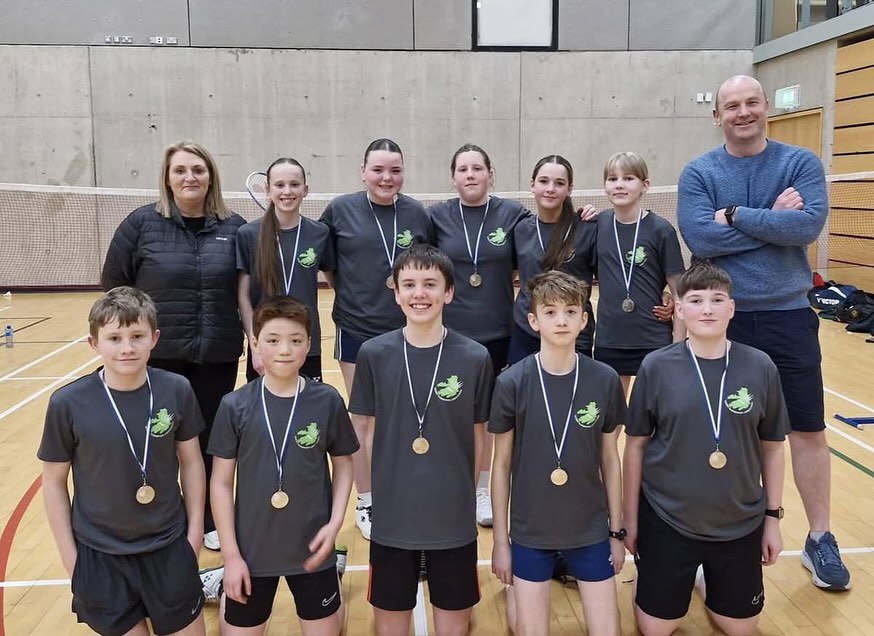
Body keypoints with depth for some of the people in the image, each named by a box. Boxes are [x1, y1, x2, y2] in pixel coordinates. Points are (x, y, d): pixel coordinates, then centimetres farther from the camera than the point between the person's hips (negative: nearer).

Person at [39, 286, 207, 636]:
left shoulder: (177, 391, -12)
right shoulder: (68, 403, -15)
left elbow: (191, 463, 0)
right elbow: (54, 482, -4)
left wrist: (195, 530, 2)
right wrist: (69, 554, -2)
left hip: (169, 547, 1)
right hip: (98, 554, -1)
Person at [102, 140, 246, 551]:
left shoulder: (234, 227, 2)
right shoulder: (142, 223, -3)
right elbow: (113, 286, 2)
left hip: (218, 356, 1)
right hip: (158, 355, -1)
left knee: (211, 439, 12)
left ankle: (210, 522, 30)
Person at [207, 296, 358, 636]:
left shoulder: (328, 401, -8)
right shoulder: (235, 406, -10)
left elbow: (343, 463, 4)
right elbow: (221, 482, -4)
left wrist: (336, 522, -7)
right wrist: (230, 554, -5)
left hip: (312, 548, 1)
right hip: (252, 550, 0)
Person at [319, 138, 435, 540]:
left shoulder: (417, 214, -1)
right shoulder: (341, 209, -4)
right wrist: (346, 290, -1)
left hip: (408, 332, 1)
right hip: (357, 329, -1)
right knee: (362, 419, 9)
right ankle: (365, 504, 24)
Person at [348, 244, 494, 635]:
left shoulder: (474, 358, -7)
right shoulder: (374, 354, -6)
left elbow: (478, 436, 1)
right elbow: (370, 432, 2)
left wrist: (470, 496, 4)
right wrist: (376, 490, 0)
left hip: (454, 517, 0)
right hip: (392, 515, 1)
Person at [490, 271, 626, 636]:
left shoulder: (605, 381, -7)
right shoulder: (512, 383, -11)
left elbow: (609, 459, 3)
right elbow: (502, 465, -4)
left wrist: (616, 531, 6)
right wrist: (500, 539, -1)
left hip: (591, 531, 2)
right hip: (530, 532, -1)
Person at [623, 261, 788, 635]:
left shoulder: (760, 368, -8)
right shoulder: (656, 367, -12)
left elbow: (772, 447, 2)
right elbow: (635, 445, -4)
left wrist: (773, 517, 4)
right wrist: (630, 518, -1)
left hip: (740, 525, 2)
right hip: (667, 521, -1)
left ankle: (711, 579, 43)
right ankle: (647, 573, 38)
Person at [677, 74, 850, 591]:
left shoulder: (802, 163, 0)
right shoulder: (698, 173, -1)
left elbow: (809, 225, -17)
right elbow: (699, 238, -16)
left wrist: (735, 215, -16)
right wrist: (771, 219, -14)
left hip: (788, 316, 0)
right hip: (720, 319, 0)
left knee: (809, 429, 8)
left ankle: (820, 539, 26)